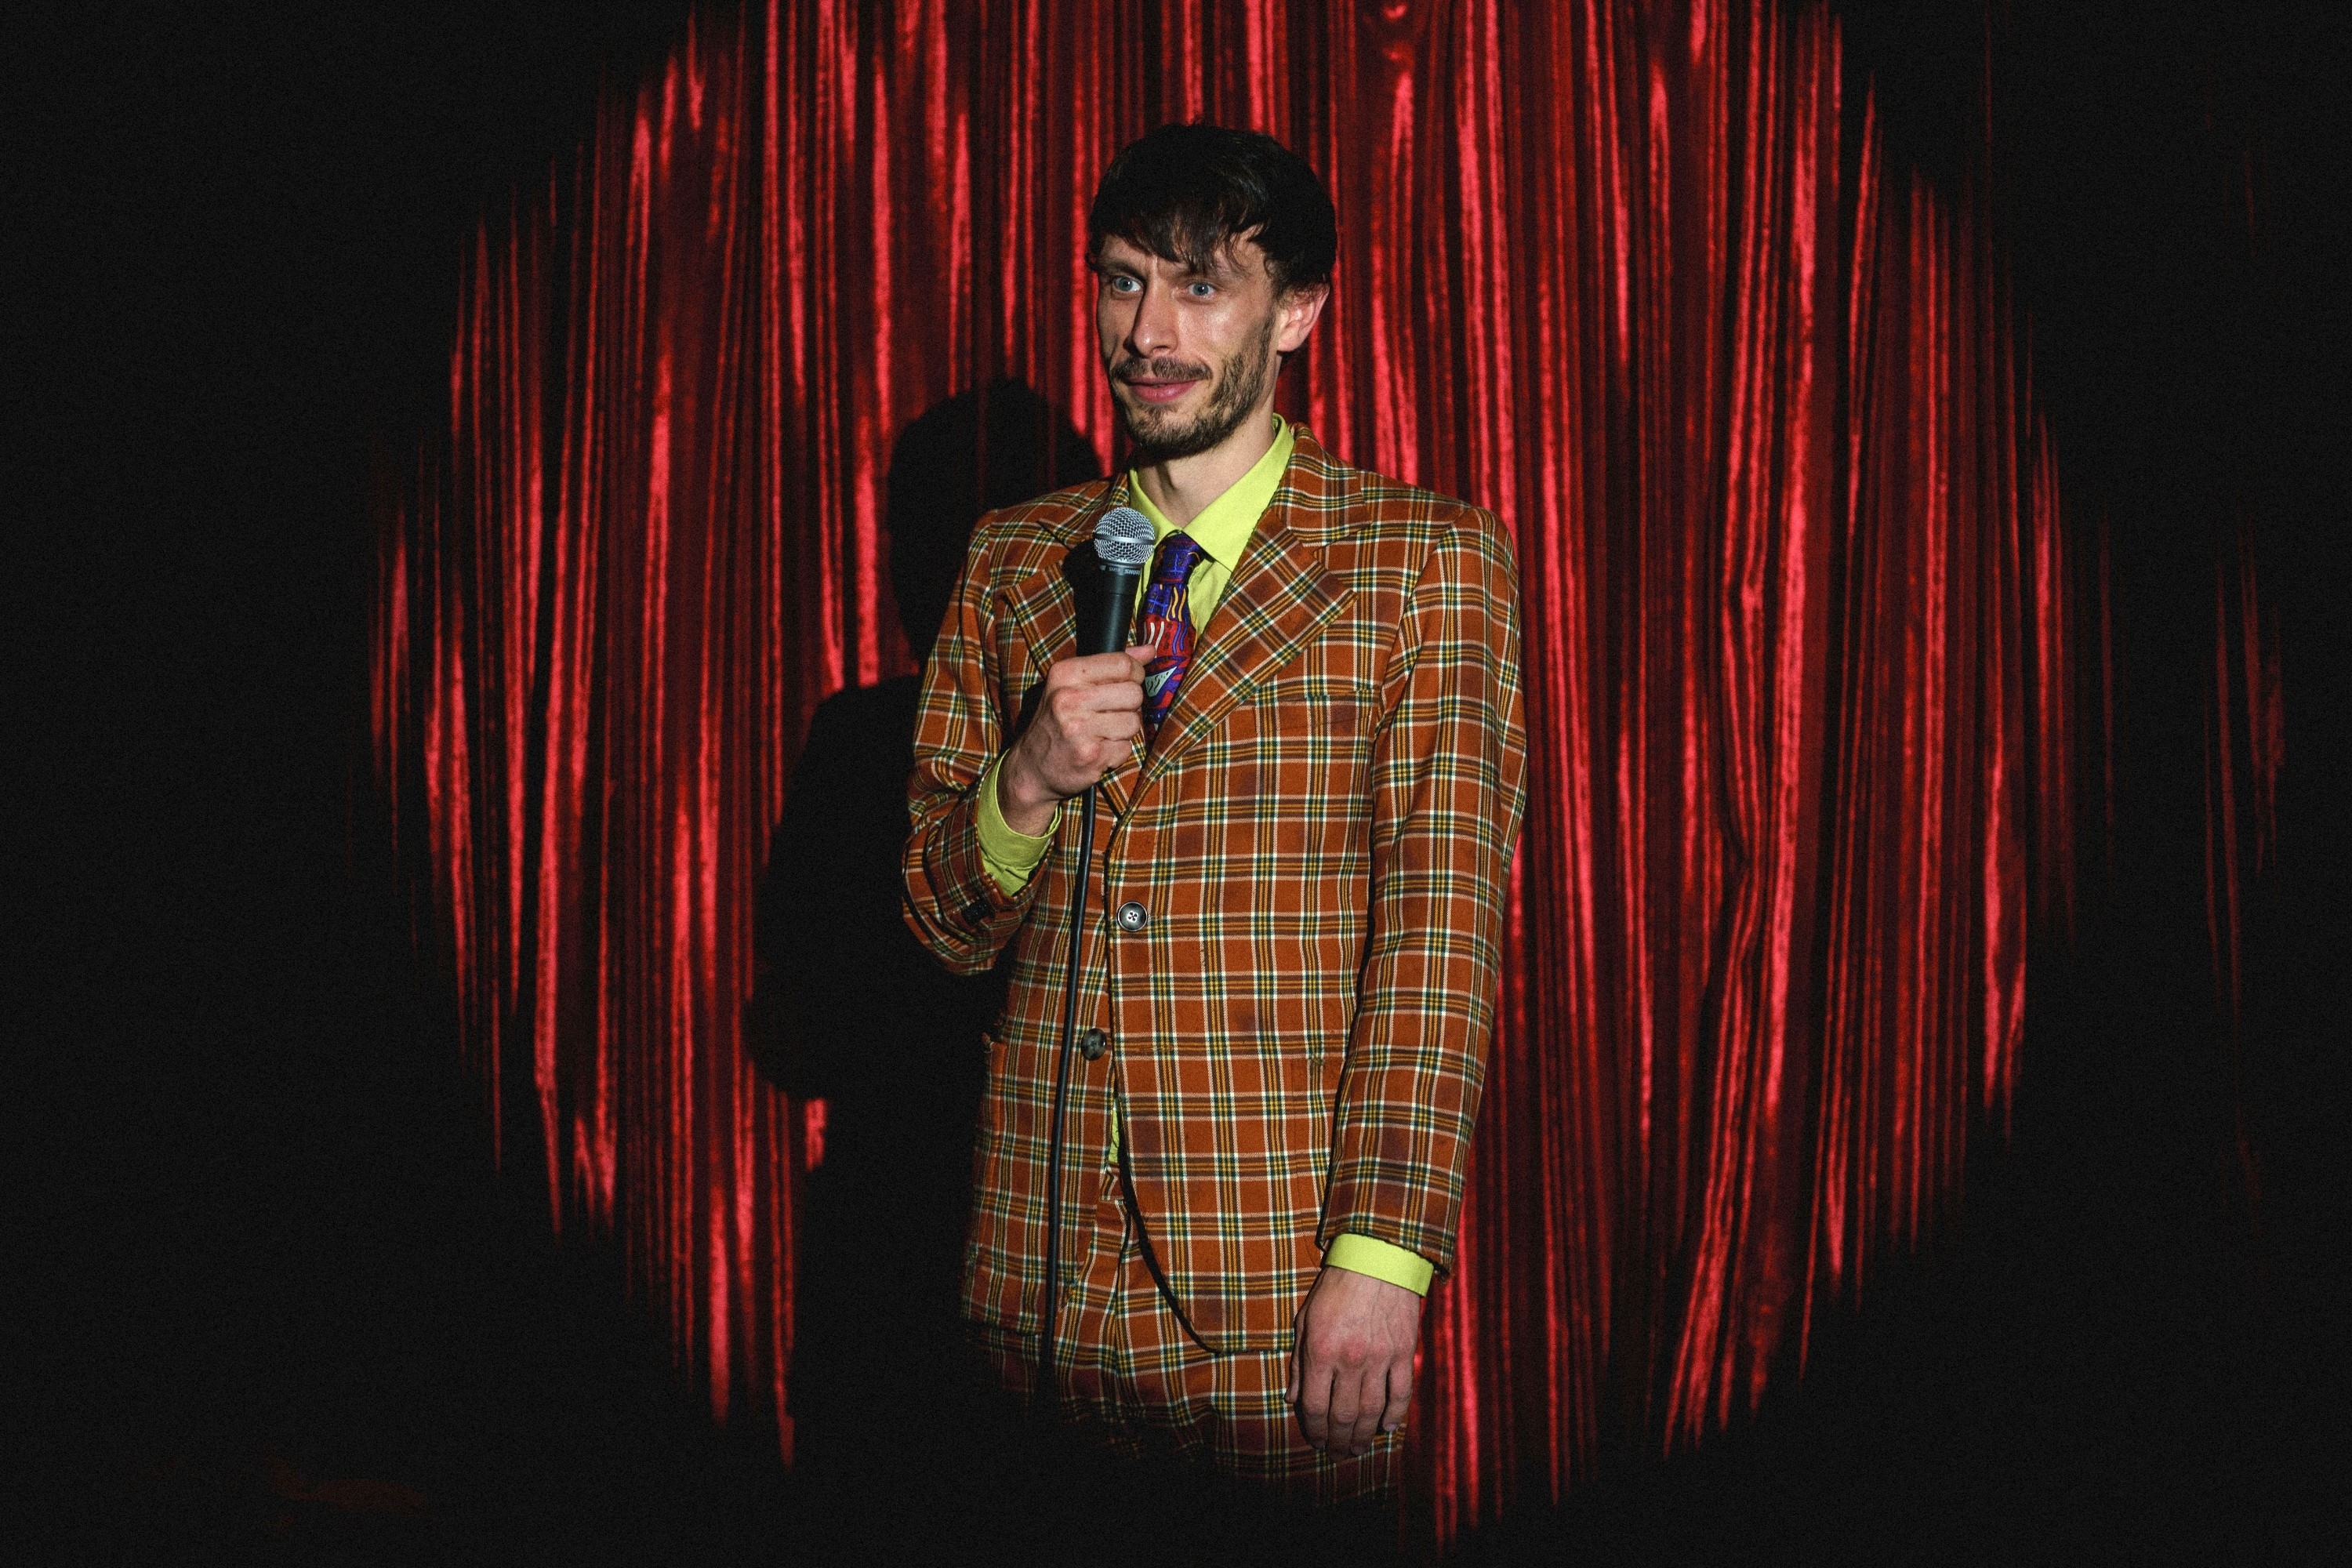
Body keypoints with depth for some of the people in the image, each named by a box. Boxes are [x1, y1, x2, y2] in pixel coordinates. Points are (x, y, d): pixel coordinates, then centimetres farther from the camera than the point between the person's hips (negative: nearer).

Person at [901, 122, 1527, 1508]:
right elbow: (944, 925, 13)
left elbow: (1444, 917, -9)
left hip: (1287, 1283, -3)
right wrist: (1026, 783, -9)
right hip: (1044, 1252, 4)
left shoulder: (1429, 561, -2)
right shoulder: (1015, 561, 11)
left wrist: (1381, 1258, -18)